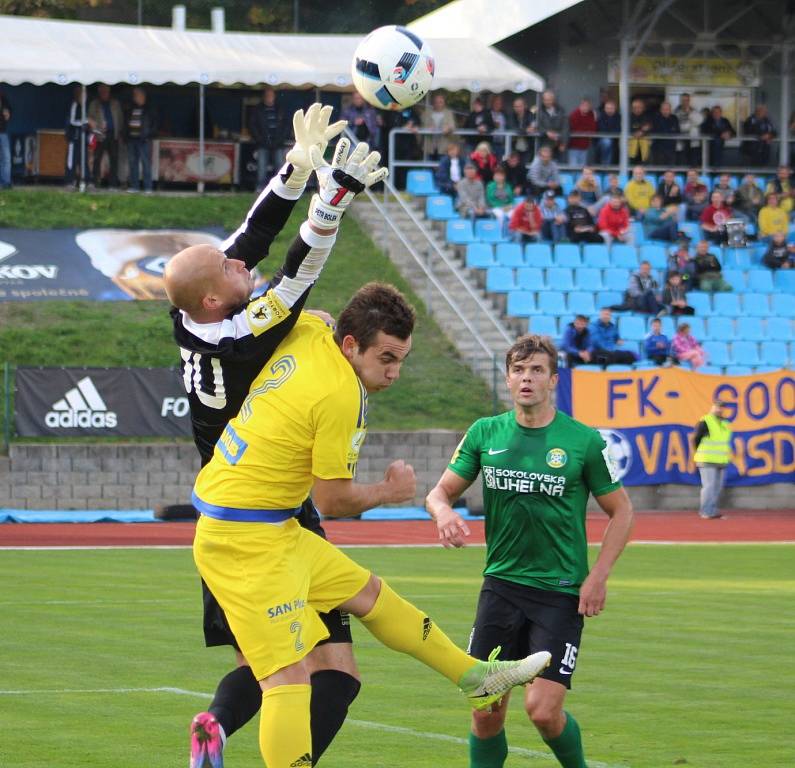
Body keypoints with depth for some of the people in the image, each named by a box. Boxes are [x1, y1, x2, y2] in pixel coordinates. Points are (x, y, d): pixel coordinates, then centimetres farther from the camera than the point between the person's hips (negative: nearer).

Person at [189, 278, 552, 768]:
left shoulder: (308, 330, 2)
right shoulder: (343, 396, -21)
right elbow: (332, 501, -12)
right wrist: (390, 492, 5)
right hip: (249, 542, -11)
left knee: (368, 593, 22)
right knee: (289, 676, -15)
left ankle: (478, 678, 36)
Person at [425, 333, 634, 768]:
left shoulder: (584, 442, -4)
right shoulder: (485, 434, 4)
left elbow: (621, 511, 3)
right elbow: (440, 491, 9)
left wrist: (598, 576, -7)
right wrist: (443, 512, -16)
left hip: (561, 591, -3)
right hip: (501, 584, 3)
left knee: (543, 709, -12)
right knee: (486, 710, 0)